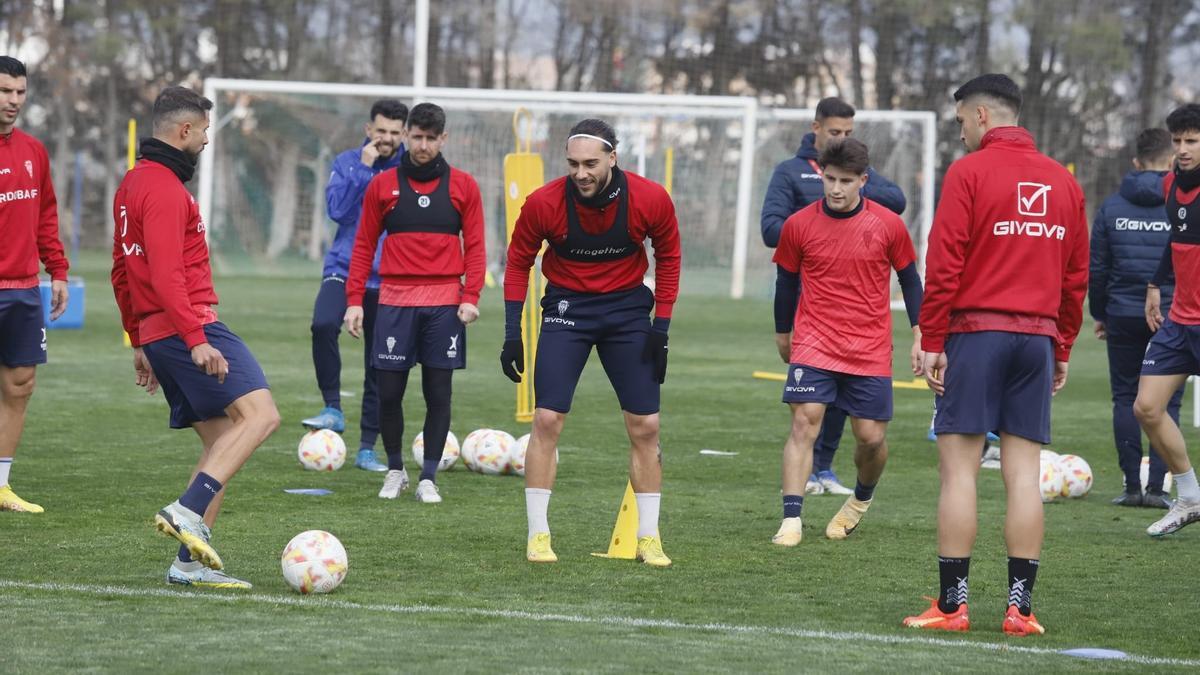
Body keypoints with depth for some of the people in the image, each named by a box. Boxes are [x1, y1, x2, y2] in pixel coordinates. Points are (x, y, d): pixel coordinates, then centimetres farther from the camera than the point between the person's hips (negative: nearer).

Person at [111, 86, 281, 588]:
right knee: (260, 414, -19)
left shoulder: (132, 184, 20)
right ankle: (188, 511, -29)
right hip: (187, 325, -10)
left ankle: (190, 562, 4)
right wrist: (196, 340, -26)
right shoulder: (164, 188, -12)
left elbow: (121, 273, 26)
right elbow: (166, 274, -22)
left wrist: (140, 343, 30)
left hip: (156, 334, 10)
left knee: (221, 442, 10)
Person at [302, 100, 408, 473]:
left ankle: (367, 448, 15)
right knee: (324, 325, -30)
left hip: (387, 281, 0)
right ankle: (333, 409, -17)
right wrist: (363, 168, -15)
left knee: (378, 367, 5)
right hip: (344, 270, 0)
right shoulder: (347, 162, 2)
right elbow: (336, 209, -11)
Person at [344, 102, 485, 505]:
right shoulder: (383, 185, 7)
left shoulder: (462, 186, 6)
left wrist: (470, 297, -6)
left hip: (444, 304, 0)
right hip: (395, 301, 0)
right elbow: (364, 245, 9)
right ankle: (395, 470, 17)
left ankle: (429, 478, 8)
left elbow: (474, 246, 5)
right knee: (389, 391, -1)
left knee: (438, 393, 0)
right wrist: (354, 299, 2)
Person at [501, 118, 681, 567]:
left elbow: (668, 256, 1)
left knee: (645, 427, 1)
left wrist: (661, 327, -3)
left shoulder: (651, 200, -16)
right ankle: (538, 535, -1)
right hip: (567, 306, -1)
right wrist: (512, 334, -5)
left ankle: (648, 538, 13)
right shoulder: (544, 203, -18)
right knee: (547, 419, -11)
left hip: (628, 308, 1)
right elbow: (518, 261, -2)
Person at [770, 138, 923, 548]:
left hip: (871, 351, 0)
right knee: (804, 423, -15)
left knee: (871, 437, 2)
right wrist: (783, 334, 20)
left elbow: (910, 280, 8)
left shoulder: (887, 225, -3)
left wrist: (919, 337, 6)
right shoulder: (798, 225, -2)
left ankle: (861, 499, 34)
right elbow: (787, 281, 11)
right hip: (814, 344, 0)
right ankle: (791, 521, -16)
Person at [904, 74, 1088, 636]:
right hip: (1037, 337, 5)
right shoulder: (1063, 181, 12)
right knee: (1024, 472, 4)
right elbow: (1076, 274, 14)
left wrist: (932, 341, -6)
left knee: (958, 466, -2)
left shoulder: (969, 172, -5)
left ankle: (952, 604, -3)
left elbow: (944, 265, -9)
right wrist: (1062, 348, 20)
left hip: (976, 331, -5)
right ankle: (1020, 606, 2)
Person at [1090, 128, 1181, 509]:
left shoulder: (1112, 207, 2)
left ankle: (1132, 486, 5)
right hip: (1173, 317, -1)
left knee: (1125, 398, 9)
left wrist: (1099, 313, 16)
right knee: (1166, 402, 4)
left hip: (1123, 317, 1)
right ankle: (1156, 486, -3)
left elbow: (1096, 268, 5)